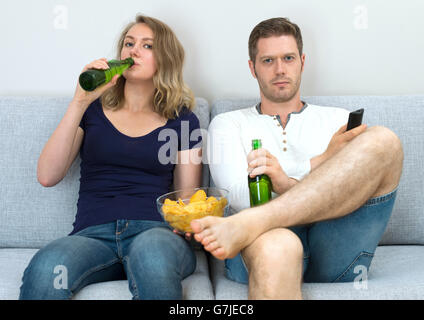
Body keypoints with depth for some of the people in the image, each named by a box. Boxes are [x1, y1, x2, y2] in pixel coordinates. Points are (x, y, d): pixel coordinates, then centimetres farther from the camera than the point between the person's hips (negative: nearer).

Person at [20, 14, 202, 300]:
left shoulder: (182, 120, 14)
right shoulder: (94, 109, 15)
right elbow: (48, 177, 2)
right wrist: (80, 102, -4)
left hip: (155, 232, 0)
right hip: (93, 234, 1)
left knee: (152, 253, -38)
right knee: (46, 268, -33)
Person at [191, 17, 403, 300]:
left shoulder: (338, 120, 26)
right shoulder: (228, 124, 20)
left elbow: (355, 189, 8)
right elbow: (240, 196, 2)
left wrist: (287, 183, -12)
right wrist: (321, 162, -8)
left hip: (335, 248, 5)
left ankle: (247, 225, -32)